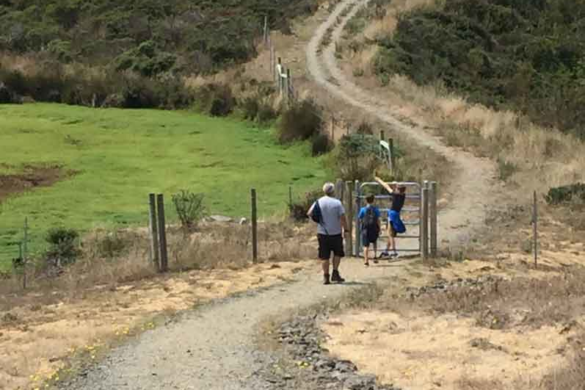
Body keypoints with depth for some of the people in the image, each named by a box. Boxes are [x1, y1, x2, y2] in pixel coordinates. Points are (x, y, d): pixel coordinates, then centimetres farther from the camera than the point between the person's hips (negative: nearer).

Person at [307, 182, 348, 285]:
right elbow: (342, 218, -13)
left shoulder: (318, 202, -1)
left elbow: (309, 213, -2)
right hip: (336, 233, -2)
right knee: (337, 254, 16)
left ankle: (326, 277, 5)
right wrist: (345, 229, -6)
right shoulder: (337, 203, -9)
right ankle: (335, 273, 7)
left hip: (322, 233, 2)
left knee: (324, 256, 6)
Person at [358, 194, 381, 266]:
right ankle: (375, 256, 13)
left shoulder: (363, 209, -3)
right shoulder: (376, 209, -2)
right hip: (374, 229, 1)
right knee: (374, 242, 25)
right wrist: (379, 229, 3)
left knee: (366, 245, 0)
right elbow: (378, 220, -3)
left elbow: (360, 219, 1)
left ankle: (366, 260, -6)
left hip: (365, 229, -1)